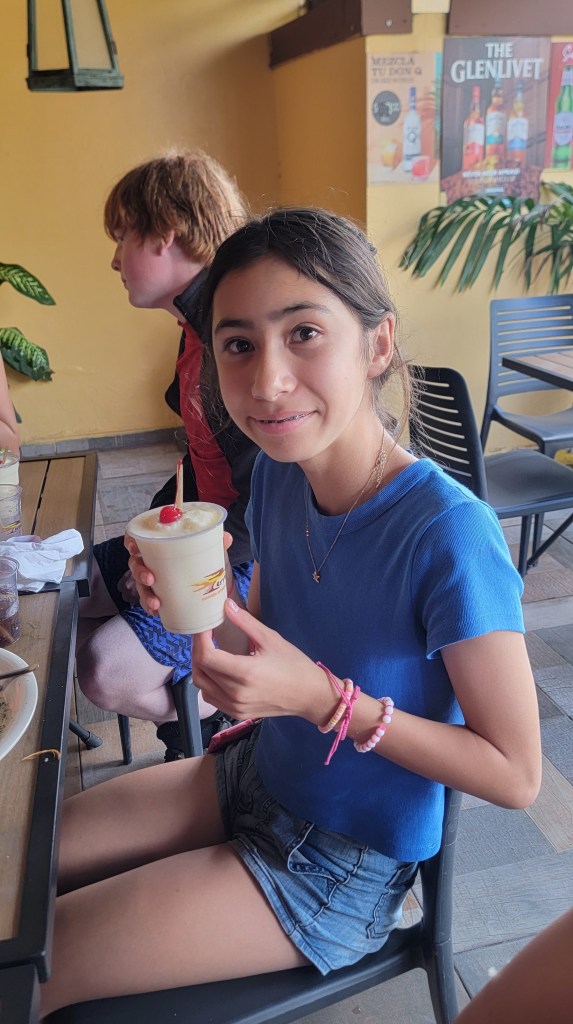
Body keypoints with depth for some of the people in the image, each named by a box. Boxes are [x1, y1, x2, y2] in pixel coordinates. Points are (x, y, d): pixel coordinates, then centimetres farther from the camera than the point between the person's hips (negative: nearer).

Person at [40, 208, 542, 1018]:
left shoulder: (447, 534, -30)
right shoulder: (277, 472, -9)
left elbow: (515, 774, -21)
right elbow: (265, 653, 4)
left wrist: (327, 700, -30)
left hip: (344, 862, -6)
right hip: (256, 776, 6)